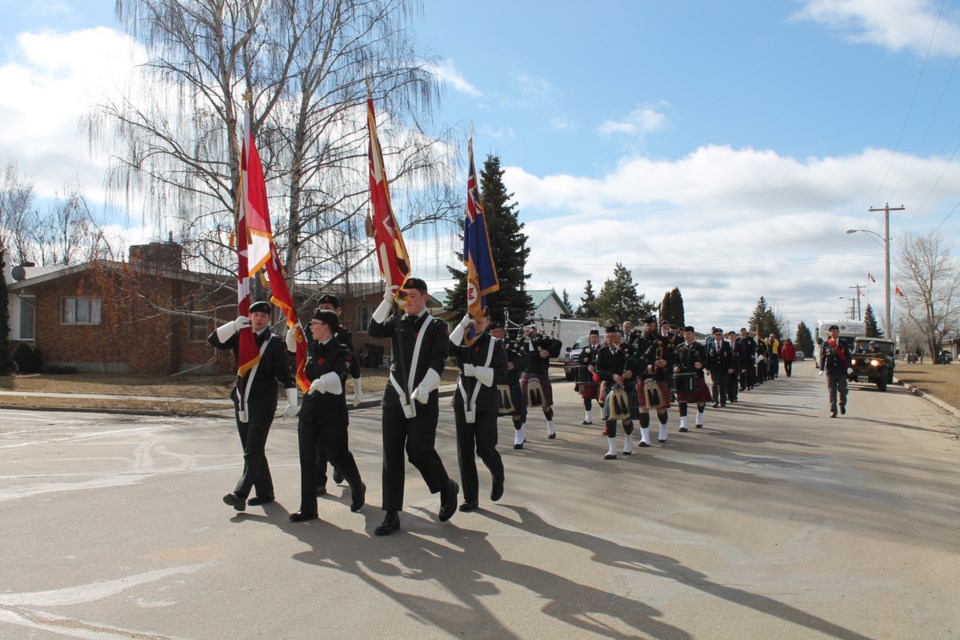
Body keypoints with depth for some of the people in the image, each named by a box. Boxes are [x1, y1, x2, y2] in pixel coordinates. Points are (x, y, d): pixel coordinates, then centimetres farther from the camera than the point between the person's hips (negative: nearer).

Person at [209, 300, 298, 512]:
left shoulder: (275, 344, -5)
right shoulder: (241, 338, 9)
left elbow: (286, 374, -6)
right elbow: (214, 340, -2)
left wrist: (292, 403, -12)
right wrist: (234, 325, -18)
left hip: (263, 405, -6)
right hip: (241, 403, 6)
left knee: (253, 451, -10)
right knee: (252, 450, 11)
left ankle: (240, 494, -15)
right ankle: (265, 493, 21)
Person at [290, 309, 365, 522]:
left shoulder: (341, 351, -10)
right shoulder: (311, 349, 11)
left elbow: (338, 376, -24)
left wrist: (320, 382, -36)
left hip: (333, 413, -6)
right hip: (309, 410, 6)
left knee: (338, 456, 5)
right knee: (307, 459, 3)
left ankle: (358, 488, 33)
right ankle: (308, 508, 9)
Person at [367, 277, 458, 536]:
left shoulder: (436, 326, 1)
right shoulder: (397, 322, 13)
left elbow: (438, 361, -9)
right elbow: (374, 331, -4)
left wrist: (423, 389, -22)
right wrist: (387, 300, -11)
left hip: (423, 400, -4)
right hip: (394, 397, 4)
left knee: (419, 451, -6)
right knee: (391, 455, 2)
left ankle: (447, 487, 23)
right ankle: (391, 515, 9)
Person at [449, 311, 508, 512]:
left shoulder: (495, 345, -1)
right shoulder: (462, 342, 5)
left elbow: (501, 376, -8)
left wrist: (475, 371, -18)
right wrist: (463, 324, -21)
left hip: (485, 405, -3)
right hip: (463, 403, 3)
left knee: (485, 449, -1)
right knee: (464, 451, 2)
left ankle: (498, 479, 30)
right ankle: (470, 498, 12)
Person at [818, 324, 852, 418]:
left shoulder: (843, 342, 7)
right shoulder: (826, 343, 6)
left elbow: (848, 356, 3)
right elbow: (822, 356, 4)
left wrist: (849, 366, -11)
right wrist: (821, 369, -6)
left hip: (842, 370, 0)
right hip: (830, 371, 0)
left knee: (842, 389, 1)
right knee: (831, 391, 0)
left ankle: (842, 405, 29)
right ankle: (833, 411, 4)